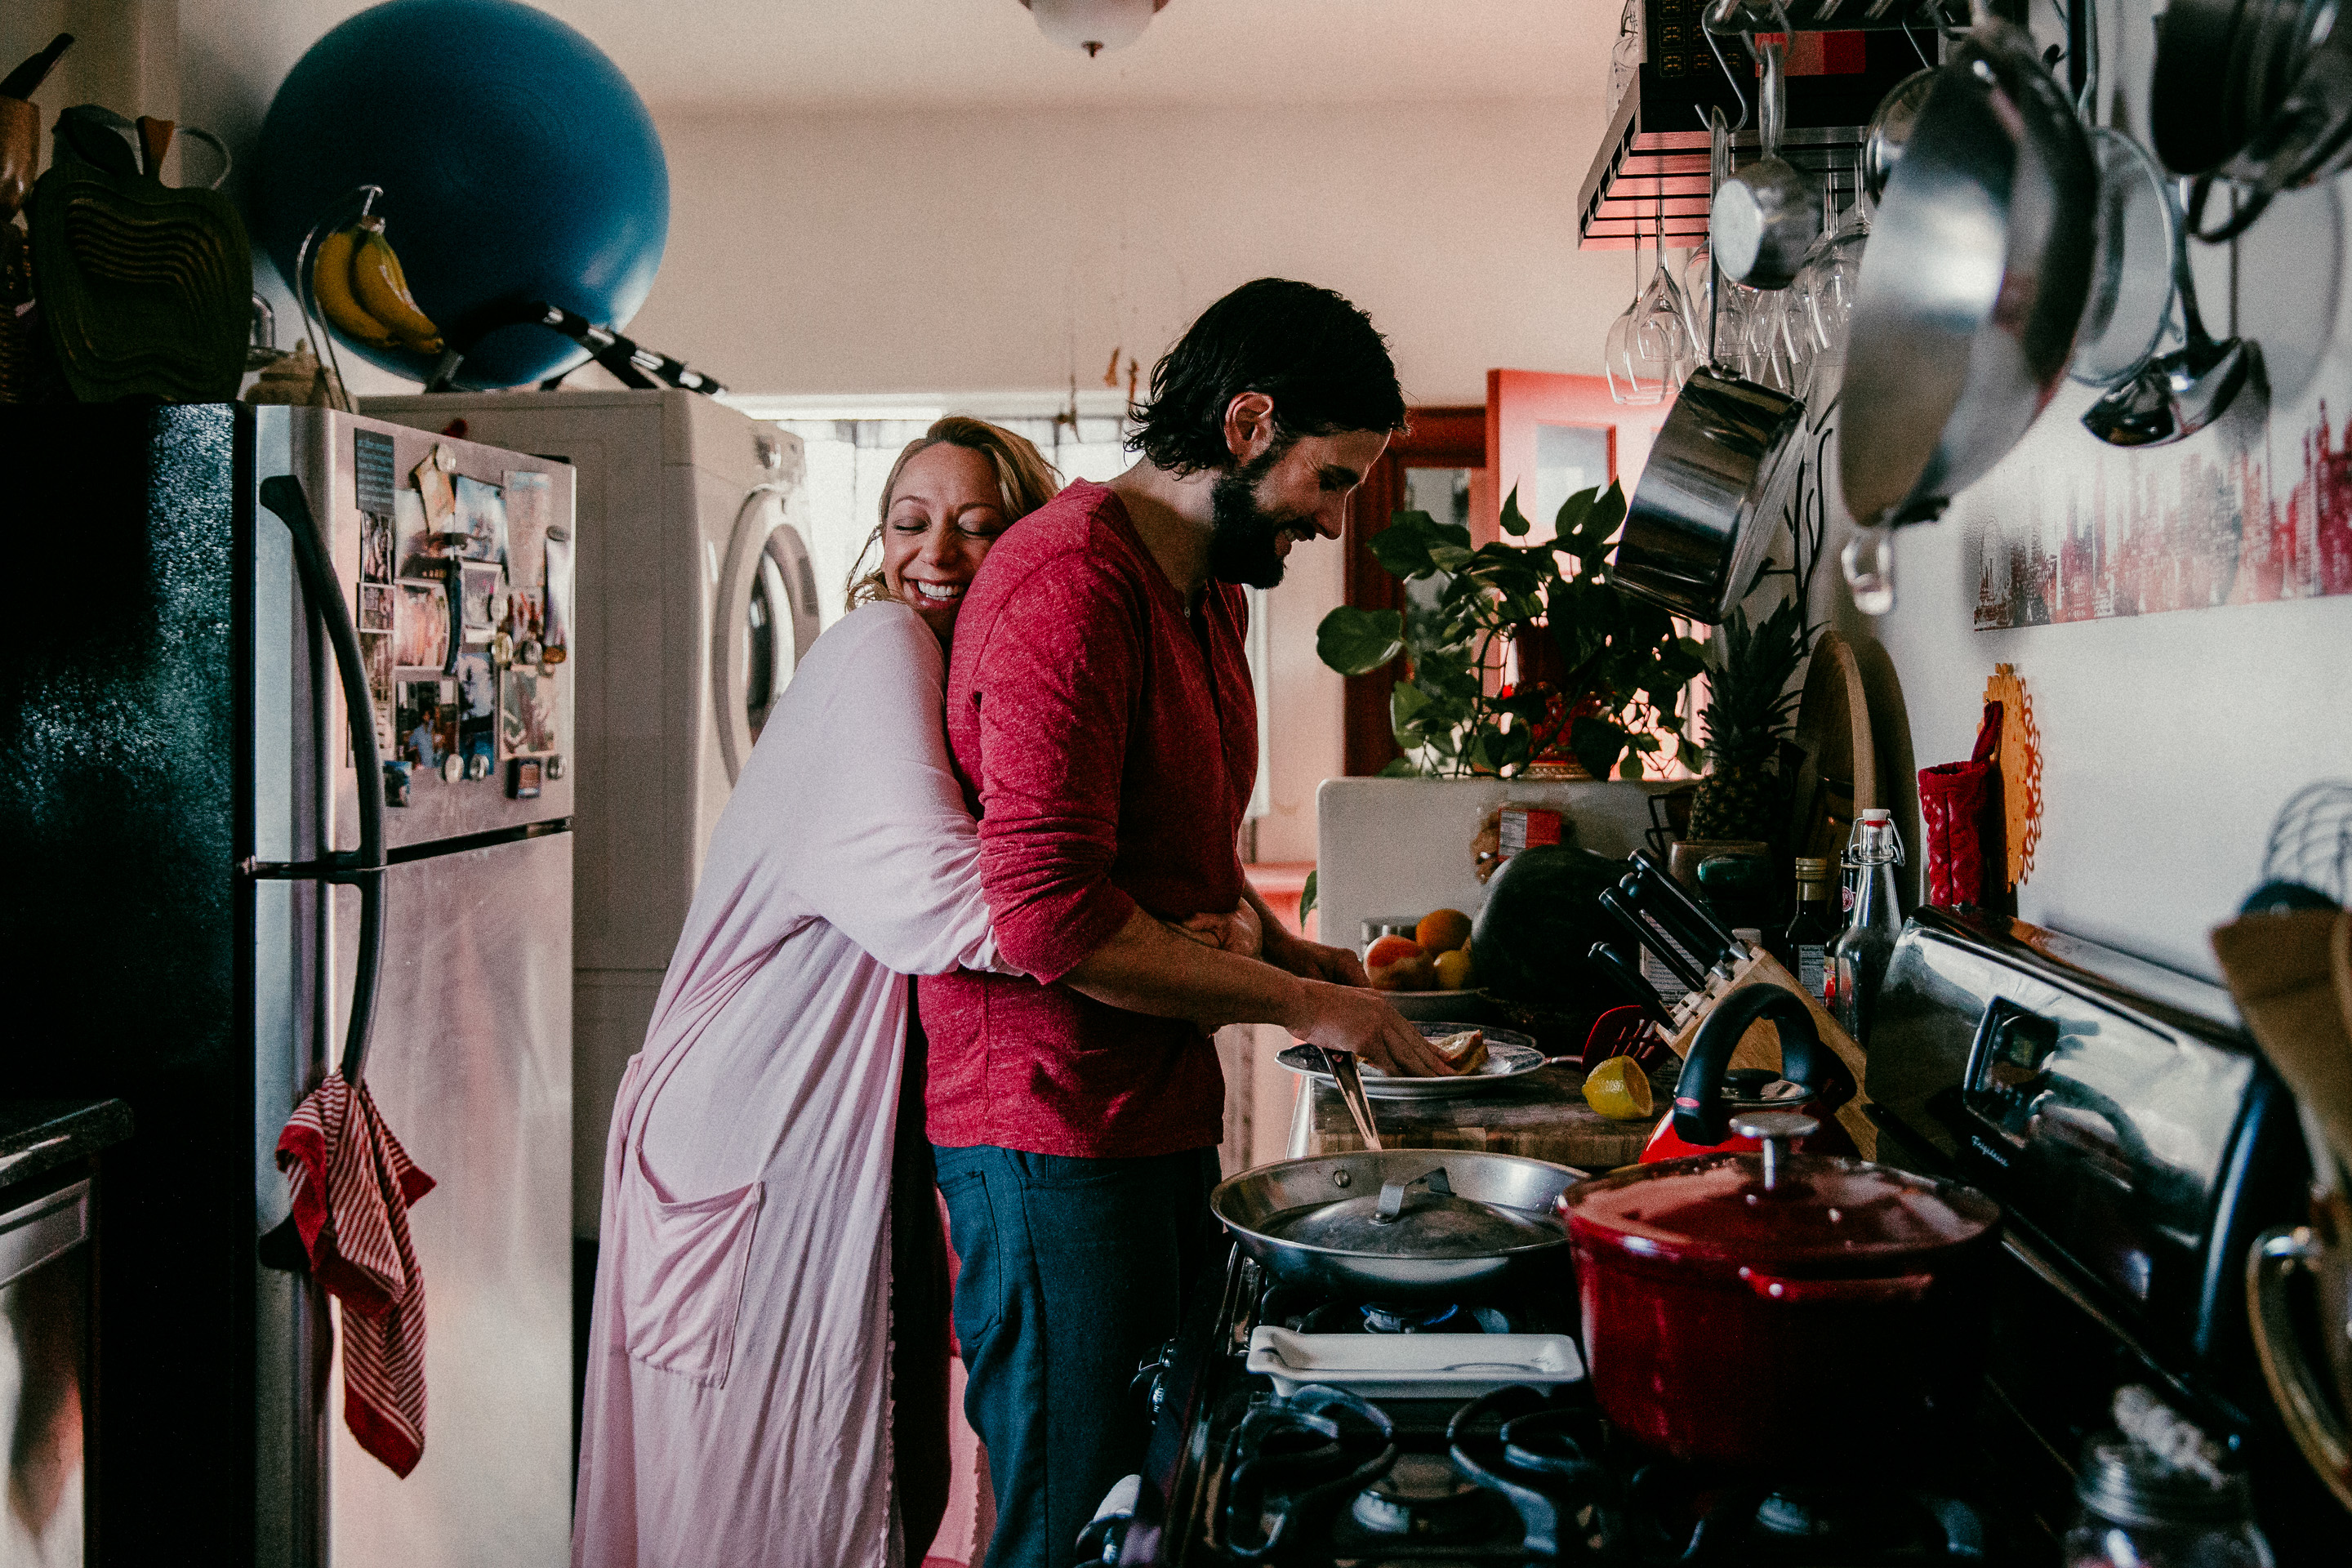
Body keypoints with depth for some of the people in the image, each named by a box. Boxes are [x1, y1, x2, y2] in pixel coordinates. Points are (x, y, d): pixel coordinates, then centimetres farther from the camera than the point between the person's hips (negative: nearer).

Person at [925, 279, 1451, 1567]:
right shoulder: (1070, 584, -18)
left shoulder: (1211, 590, 16)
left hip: (1160, 1116, 10)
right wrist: (1302, 1004, -17)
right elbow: (1050, 913, -25)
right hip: (1053, 1134, -10)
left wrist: (1285, 951, 9)